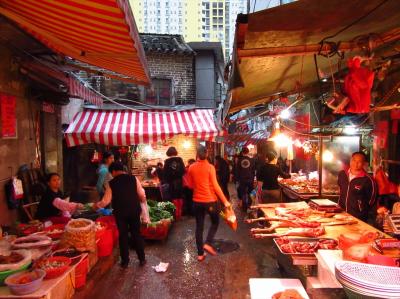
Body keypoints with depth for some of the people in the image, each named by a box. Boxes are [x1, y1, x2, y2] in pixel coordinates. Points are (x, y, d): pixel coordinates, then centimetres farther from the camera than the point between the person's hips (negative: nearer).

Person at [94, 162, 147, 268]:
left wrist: (96, 205, 17)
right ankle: (142, 259, 20)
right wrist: (142, 201, 19)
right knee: (136, 234, 13)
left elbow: (106, 201, -2)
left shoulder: (112, 183, -4)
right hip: (134, 211, 1)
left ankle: (125, 261, 19)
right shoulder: (133, 178, -3)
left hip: (120, 213, -1)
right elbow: (142, 195, -2)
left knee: (123, 235, 12)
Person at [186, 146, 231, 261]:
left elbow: (190, 185, 8)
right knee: (215, 222, 19)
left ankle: (200, 253, 16)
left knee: (199, 226, 12)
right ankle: (208, 243, 3)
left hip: (197, 201, 4)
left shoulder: (191, 168, -1)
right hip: (210, 200, -3)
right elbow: (215, 186, -15)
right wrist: (225, 201, -10)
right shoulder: (210, 167, -13)